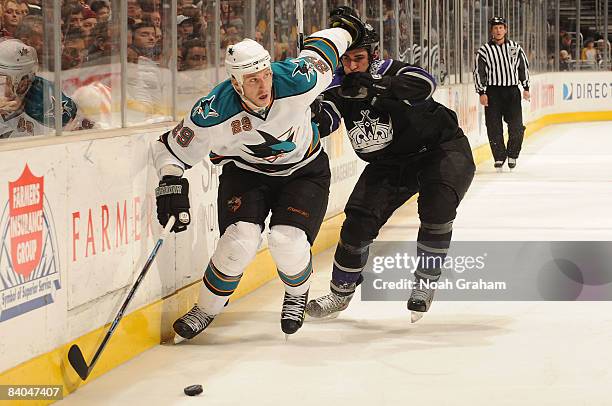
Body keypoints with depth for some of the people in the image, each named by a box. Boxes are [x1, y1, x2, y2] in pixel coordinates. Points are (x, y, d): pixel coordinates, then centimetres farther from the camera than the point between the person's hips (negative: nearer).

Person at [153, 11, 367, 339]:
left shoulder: (297, 82, -30)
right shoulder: (215, 114, -30)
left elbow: (319, 49, -9)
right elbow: (171, 148, -16)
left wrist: (347, 28, 11)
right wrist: (171, 183, -33)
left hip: (305, 171, 0)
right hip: (247, 173, 0)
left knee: (288, 242, -19)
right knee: (240, 240, -21)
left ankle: (297, 293, 16)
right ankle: (206, 309, 3)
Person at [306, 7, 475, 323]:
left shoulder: (386, 71, -23)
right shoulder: (341, 85, -9)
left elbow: (424, 84, -44)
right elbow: (323, 123, -23)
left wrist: (375, 87, -56)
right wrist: (314, 114, -47)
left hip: (442, 149, -5)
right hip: (389, 163, 5)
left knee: (437, 204, -28)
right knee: (359, 219, -4)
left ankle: (425, 283, -10)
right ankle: (341, 292, 14)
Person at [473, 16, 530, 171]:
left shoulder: (515, 48, 7)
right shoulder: (484, 51, -1)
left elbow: (524, 67, 14)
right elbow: (478, 72, 0)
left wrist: (526, 87, 10)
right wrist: (481, 92, -7)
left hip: (512, 90, 1)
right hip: (493, 92, -1)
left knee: (517, 126, -4)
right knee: (494, 128, -2)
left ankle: (512, 155, 16)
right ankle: (499, 157, 11)